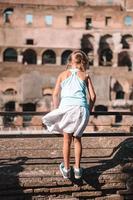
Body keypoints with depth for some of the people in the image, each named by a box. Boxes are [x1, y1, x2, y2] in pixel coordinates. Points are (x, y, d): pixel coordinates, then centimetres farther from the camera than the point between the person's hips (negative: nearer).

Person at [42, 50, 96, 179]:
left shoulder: (63, 75, 12)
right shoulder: (85, 76, 11)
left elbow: (55, 95, 5)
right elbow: (92, 96, 4)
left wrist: (56, 111, 14)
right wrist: (88, 111, 17)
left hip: (66, 108, 0)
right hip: (81, 108, 0)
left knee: (67, 140, 14)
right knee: (77, 139, 16)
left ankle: (66, 169, 22)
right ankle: (77, 169, 19)